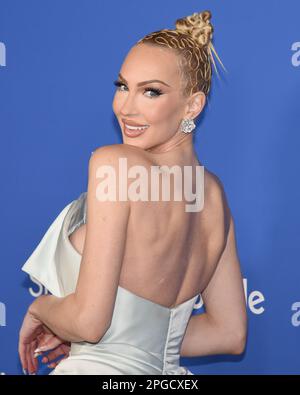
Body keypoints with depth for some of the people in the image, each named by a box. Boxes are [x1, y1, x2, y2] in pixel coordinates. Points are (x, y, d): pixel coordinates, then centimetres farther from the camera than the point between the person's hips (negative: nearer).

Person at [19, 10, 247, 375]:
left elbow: (88, 321, -23)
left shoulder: (112, 163, -20)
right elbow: (230, 334, 6)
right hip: (166, 370, 6)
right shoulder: (215, 194, -1)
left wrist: (39, 307, -3)